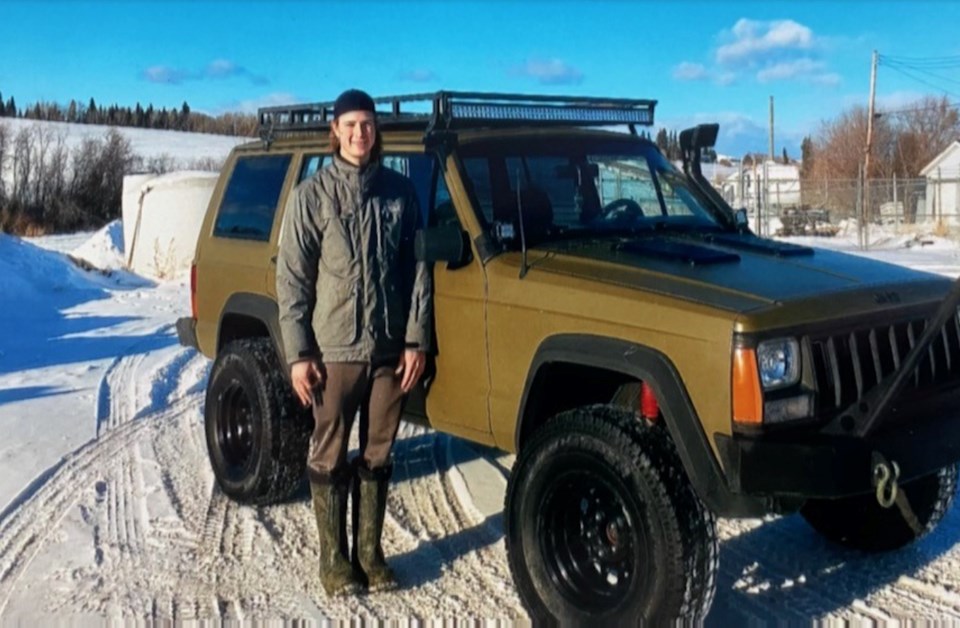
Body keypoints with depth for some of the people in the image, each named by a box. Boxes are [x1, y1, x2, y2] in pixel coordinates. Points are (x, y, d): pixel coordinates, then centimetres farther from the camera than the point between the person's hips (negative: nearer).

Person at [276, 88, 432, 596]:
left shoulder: (400, 191, 5)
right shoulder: (312, 194, -2)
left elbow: (417, 270, 5)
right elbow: (291, 278, -3)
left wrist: (416, 340, -1)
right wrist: (298, 353, -8)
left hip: (390, 350, 3)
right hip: (333, 350, -2)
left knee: (377, 455, 11)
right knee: (330, 456, 6)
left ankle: (370, 552, 25)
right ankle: (334, 558, 20)